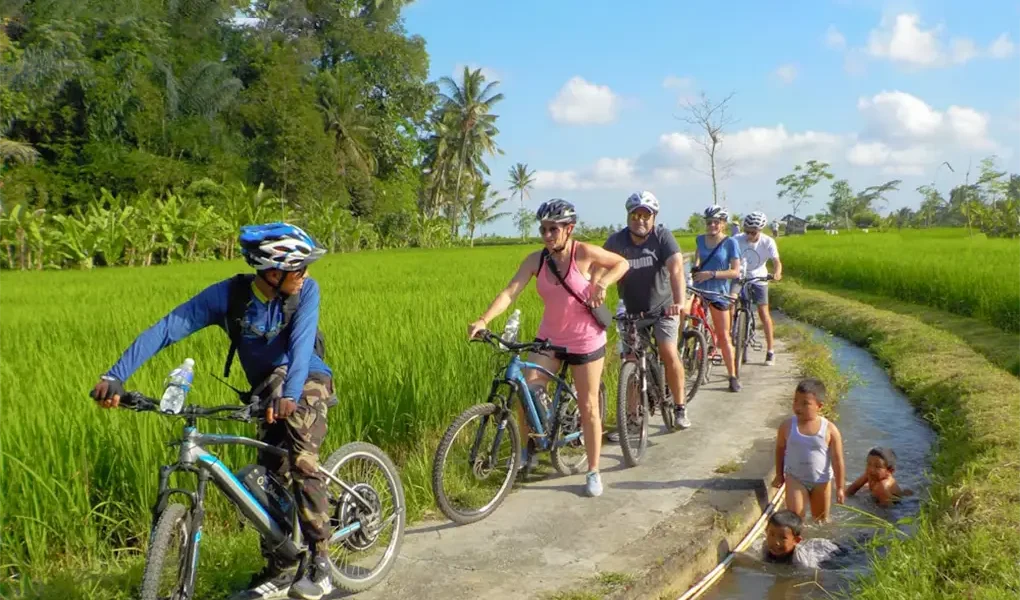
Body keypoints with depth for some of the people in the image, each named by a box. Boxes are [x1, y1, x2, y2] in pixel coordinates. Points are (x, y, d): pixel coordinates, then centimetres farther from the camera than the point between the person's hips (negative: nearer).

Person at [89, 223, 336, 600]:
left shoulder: (306, 291, -21)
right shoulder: (227, 295, -18)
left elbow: (302, 343, -35)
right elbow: (166, 329, -22)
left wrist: (290, 395, -52)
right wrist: (115, 375, -30)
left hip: (306, 382, -3)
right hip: (267, 389, 3)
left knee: (301, 463, -22)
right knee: (270, 474, 0)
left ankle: (320, 563, -12)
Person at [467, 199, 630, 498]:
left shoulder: (585, 253, -15)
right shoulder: (536, 260, -8)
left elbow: (622, 263, 0)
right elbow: (510, 292, -19)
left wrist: (602, 283, -19)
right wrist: (483, 320, -34)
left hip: (586, 341, -3)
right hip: (549, 339, 3)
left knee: (588, 407, 5)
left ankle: (593, 472, 20)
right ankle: (527, 451, 15)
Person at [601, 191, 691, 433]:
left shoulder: (663, 236, -18)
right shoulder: (616, 241, -13)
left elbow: (676, 268, -31)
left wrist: (679, 302, -45)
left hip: (663, 307, -2)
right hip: (632, 310, 2)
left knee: (669, 354, -14)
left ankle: (679, 407, 5)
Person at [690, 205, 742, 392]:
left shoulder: (730, 243, -6)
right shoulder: (700, 239, 6)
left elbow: (735, 272, -10)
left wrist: (711, 274, -20)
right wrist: (695, 267, 7)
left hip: (718, 292, -3)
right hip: (698, 289, 3)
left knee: (723, 337, 2)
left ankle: (733, 376, 13)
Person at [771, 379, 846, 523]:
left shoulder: (830, 430, -17)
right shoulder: (787, 426, -13)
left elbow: (837, 460, -9)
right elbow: (780, 449, 3)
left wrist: (840, 487, -5)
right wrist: (779, 475, 10)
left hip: (821, 481, 0)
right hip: (795, 478, 0)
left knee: (821, 520, 17)